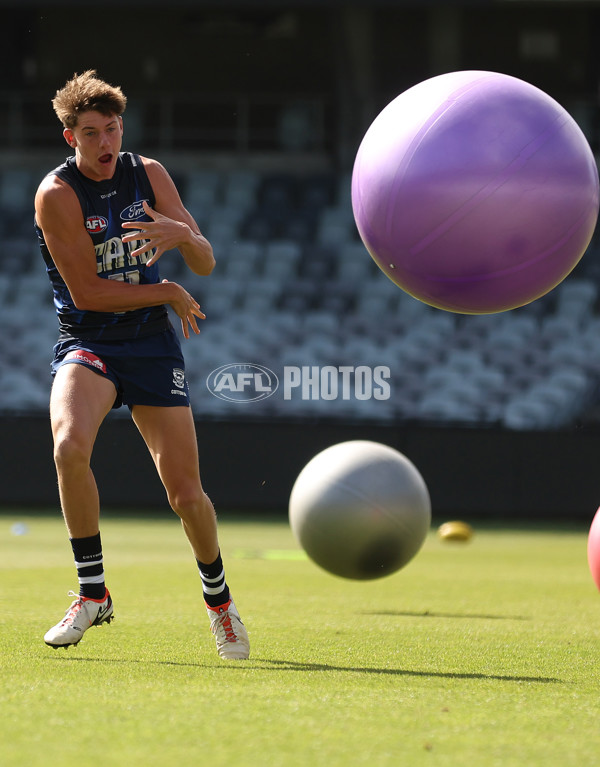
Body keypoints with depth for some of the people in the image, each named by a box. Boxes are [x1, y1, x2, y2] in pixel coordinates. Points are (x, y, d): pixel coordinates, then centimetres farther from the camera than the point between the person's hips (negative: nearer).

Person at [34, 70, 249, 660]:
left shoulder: (147, 174, 2)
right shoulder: (57, 194, -12)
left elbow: (206, 265, 0)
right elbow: (87, 292, -15)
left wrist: (182, 234, -23)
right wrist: (169, 294, -8)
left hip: (151, 344, 3)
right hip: (84, 343, -3)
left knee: (186, 494, -4)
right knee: (70, 446, -33)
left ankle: (218, 597, 24)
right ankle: (92, 593, -17)